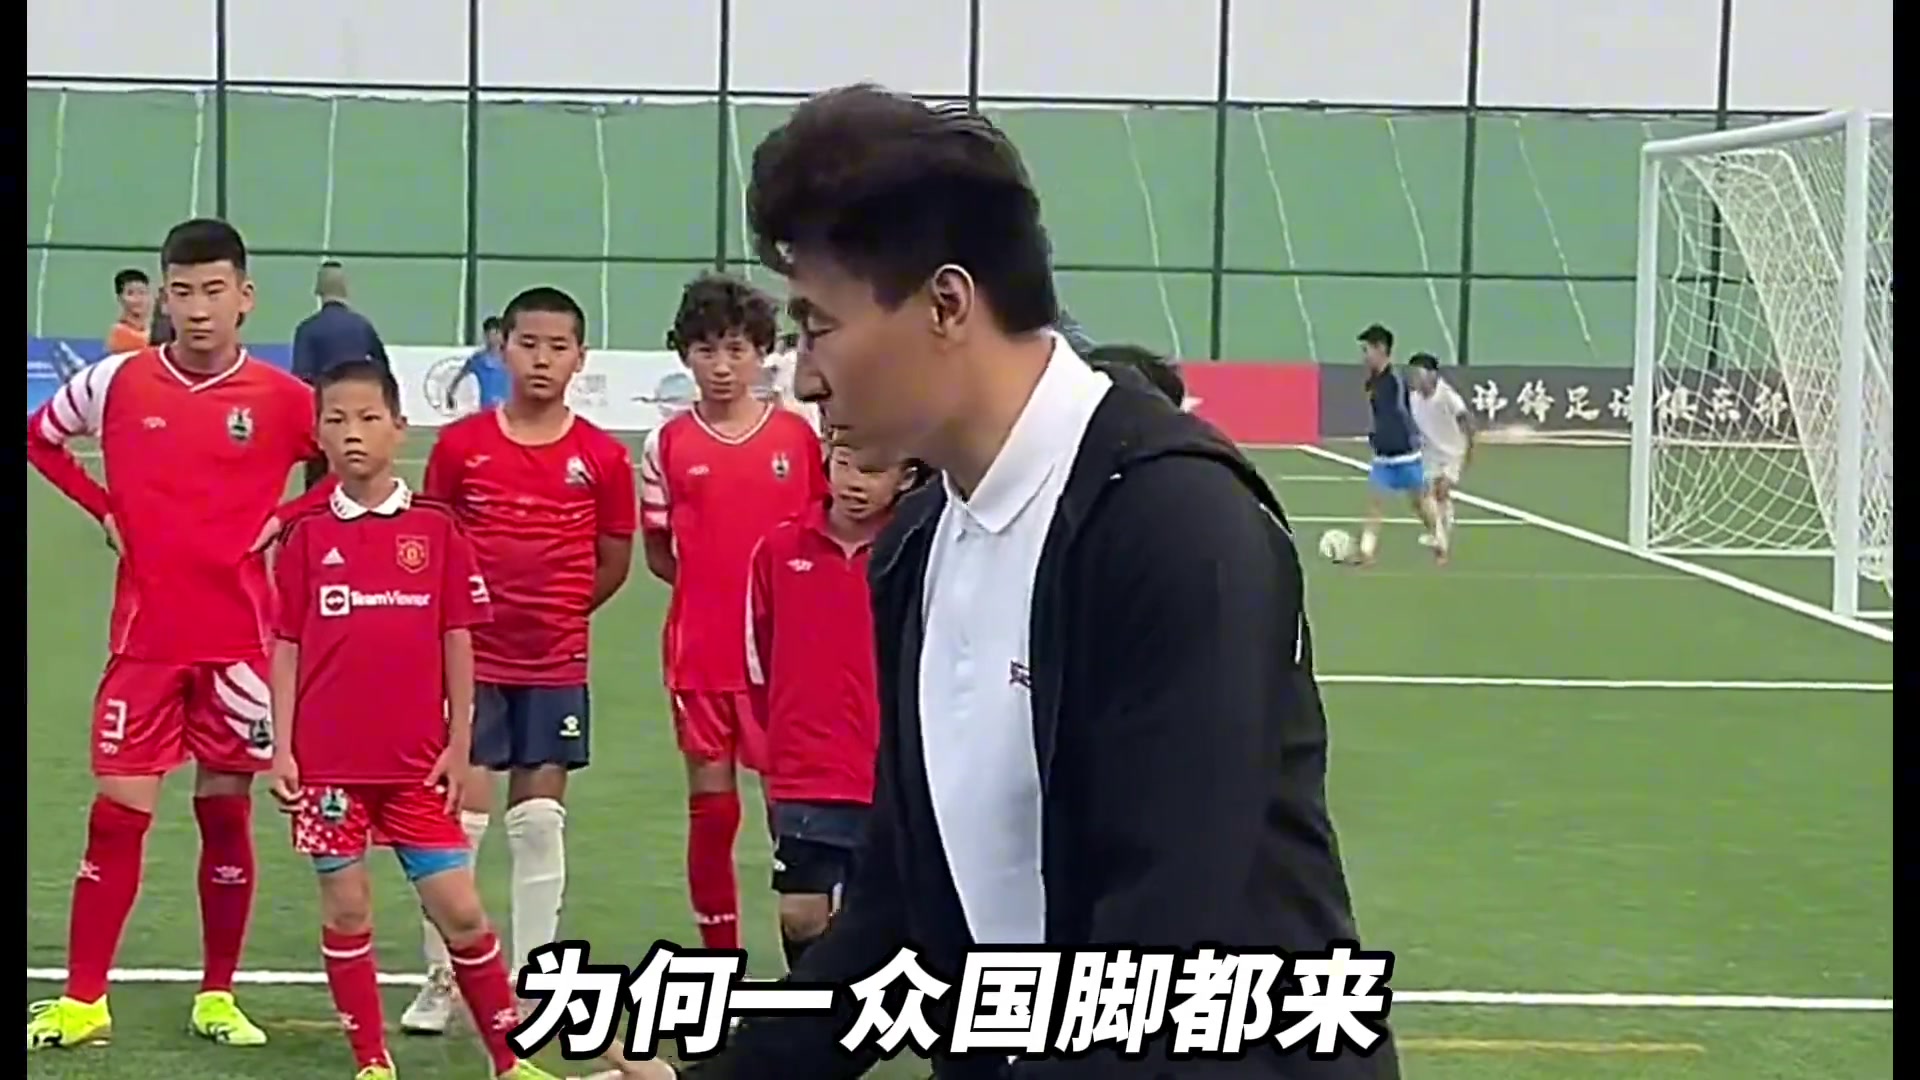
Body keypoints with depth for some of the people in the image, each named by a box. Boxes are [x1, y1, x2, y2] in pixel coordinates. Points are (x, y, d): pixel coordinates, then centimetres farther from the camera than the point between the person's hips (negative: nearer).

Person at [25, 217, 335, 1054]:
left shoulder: (282, 398, -5)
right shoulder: (117, 382, 0)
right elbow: (40, 437, 16)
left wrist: (285, 518, -5)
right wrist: (102, 508, 4)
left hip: (240, 640, 0)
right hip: (145, 638, 1)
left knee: (226, 810, 7)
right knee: (117, 812, -1)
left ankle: (217, 997, 18)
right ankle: (82, 1000, 7)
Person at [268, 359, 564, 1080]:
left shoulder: (436, 530, 1)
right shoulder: (306, 537, 2)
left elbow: (457, 644, 4)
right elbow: (286, 648, 5)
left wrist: (459, 743, 0)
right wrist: (281, 749, -1)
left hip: (417, 762, 0)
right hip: (328, 760, 1)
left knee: (459, 908, 0)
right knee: (346, 908, 5)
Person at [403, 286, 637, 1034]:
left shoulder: (602, 458, -3)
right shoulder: (459, 445, -4)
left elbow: (614, 561, 7)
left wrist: (555, 610, 5)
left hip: (556, 666, 1)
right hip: (469, 659, -1)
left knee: (539, 821, 7)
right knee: (458, 818, 0)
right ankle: (440, 979, 11)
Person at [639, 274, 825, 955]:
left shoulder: (798, 436, 1)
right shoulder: (668, 445, 2)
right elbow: (658, 554, 9)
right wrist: (712, 586, -3)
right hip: (698, 651, 1)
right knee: (710, 808, 6)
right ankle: (719, 962, 17)